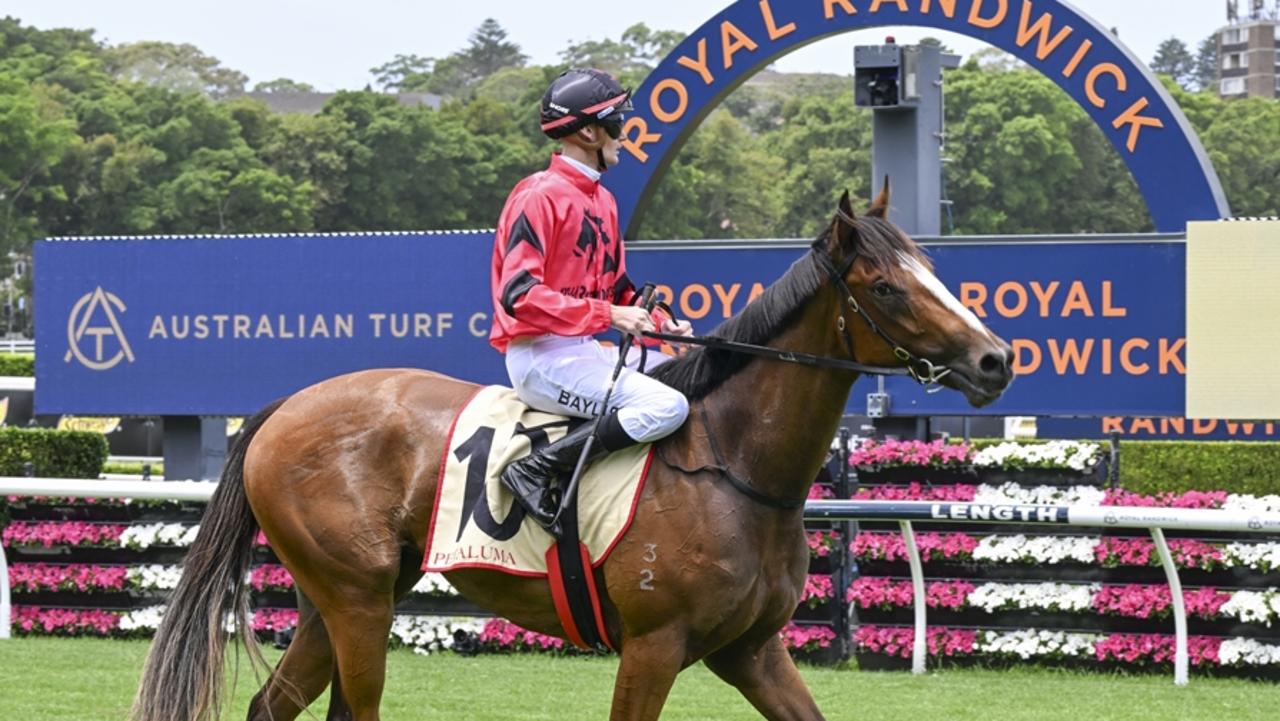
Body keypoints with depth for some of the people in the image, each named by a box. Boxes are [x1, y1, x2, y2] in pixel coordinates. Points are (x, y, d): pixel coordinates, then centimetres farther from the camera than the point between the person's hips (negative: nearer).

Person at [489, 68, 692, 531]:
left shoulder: (602, 200, 16)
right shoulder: (541, 196, -13)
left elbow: (618, 288, 23)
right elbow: (519, 293, -21)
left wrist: (659, 322, 3)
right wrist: (606, 315, -25)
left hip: (584, 352, 10)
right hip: (541, 357, -10)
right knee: (665, 406, -24)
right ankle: (535, 471, -21)